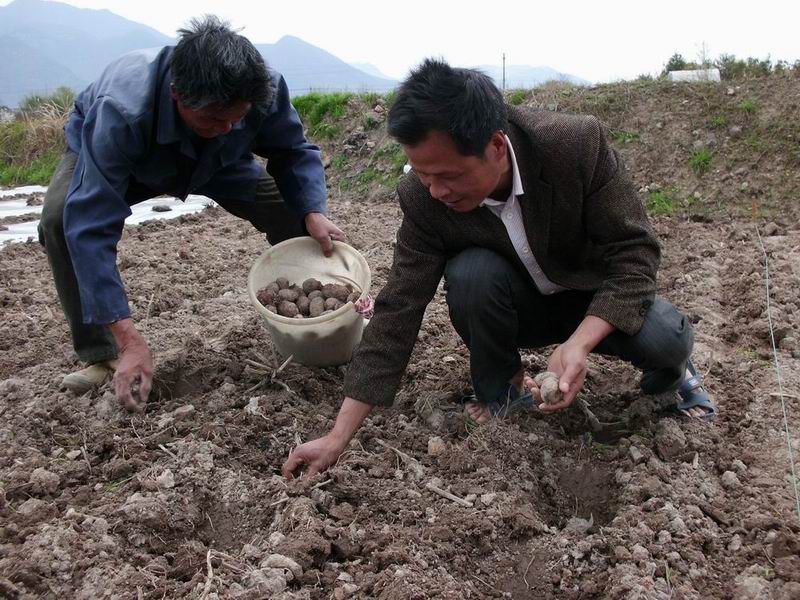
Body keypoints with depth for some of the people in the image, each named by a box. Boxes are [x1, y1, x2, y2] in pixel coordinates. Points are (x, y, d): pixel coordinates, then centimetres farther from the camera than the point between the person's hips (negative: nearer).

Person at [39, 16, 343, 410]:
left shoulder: (264, 89, -36)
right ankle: (100, 356, -13)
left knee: (292, 206, -14)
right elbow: (92, 227, -48)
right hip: (101, 150, -2)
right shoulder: (121, 112, -46)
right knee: (60, 218, -32)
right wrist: (129, 340, -52)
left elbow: (293, 152, -17)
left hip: (214, 160, 3)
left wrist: (314, 213, -38)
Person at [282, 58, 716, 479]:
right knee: (469, 272, -31)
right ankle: (502, 388, -4)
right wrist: (337, 439, -26)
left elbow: (633, 253, -24)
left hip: (597, 300, 0)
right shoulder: (423, 198, -25)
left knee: (668, 339, -30)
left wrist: (578, 344, -41)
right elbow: (397, 314, -23)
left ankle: (669, 369, 9)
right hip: (517, 306, 1)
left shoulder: (577, 143, -30)